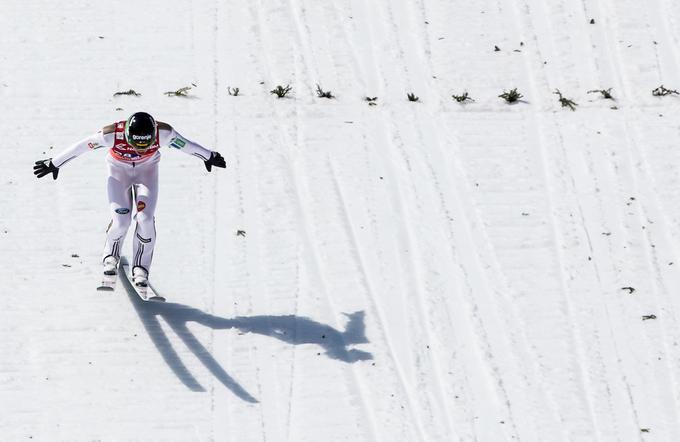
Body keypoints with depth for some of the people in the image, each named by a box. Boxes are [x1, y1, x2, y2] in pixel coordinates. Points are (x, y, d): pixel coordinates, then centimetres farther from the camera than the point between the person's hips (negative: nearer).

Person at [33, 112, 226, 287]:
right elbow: (80, 147, -22)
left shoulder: (163, 133, -33)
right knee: (121, 219, -14)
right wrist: (54, 163, -11)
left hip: (147, 170, 1)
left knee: (145, 218, -16)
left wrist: (209, 156, 5)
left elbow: (185, 144, -12)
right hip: (119, 169, -1)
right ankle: (110, 256, 17)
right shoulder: (113, 135, -37)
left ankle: (141, 267, 3)